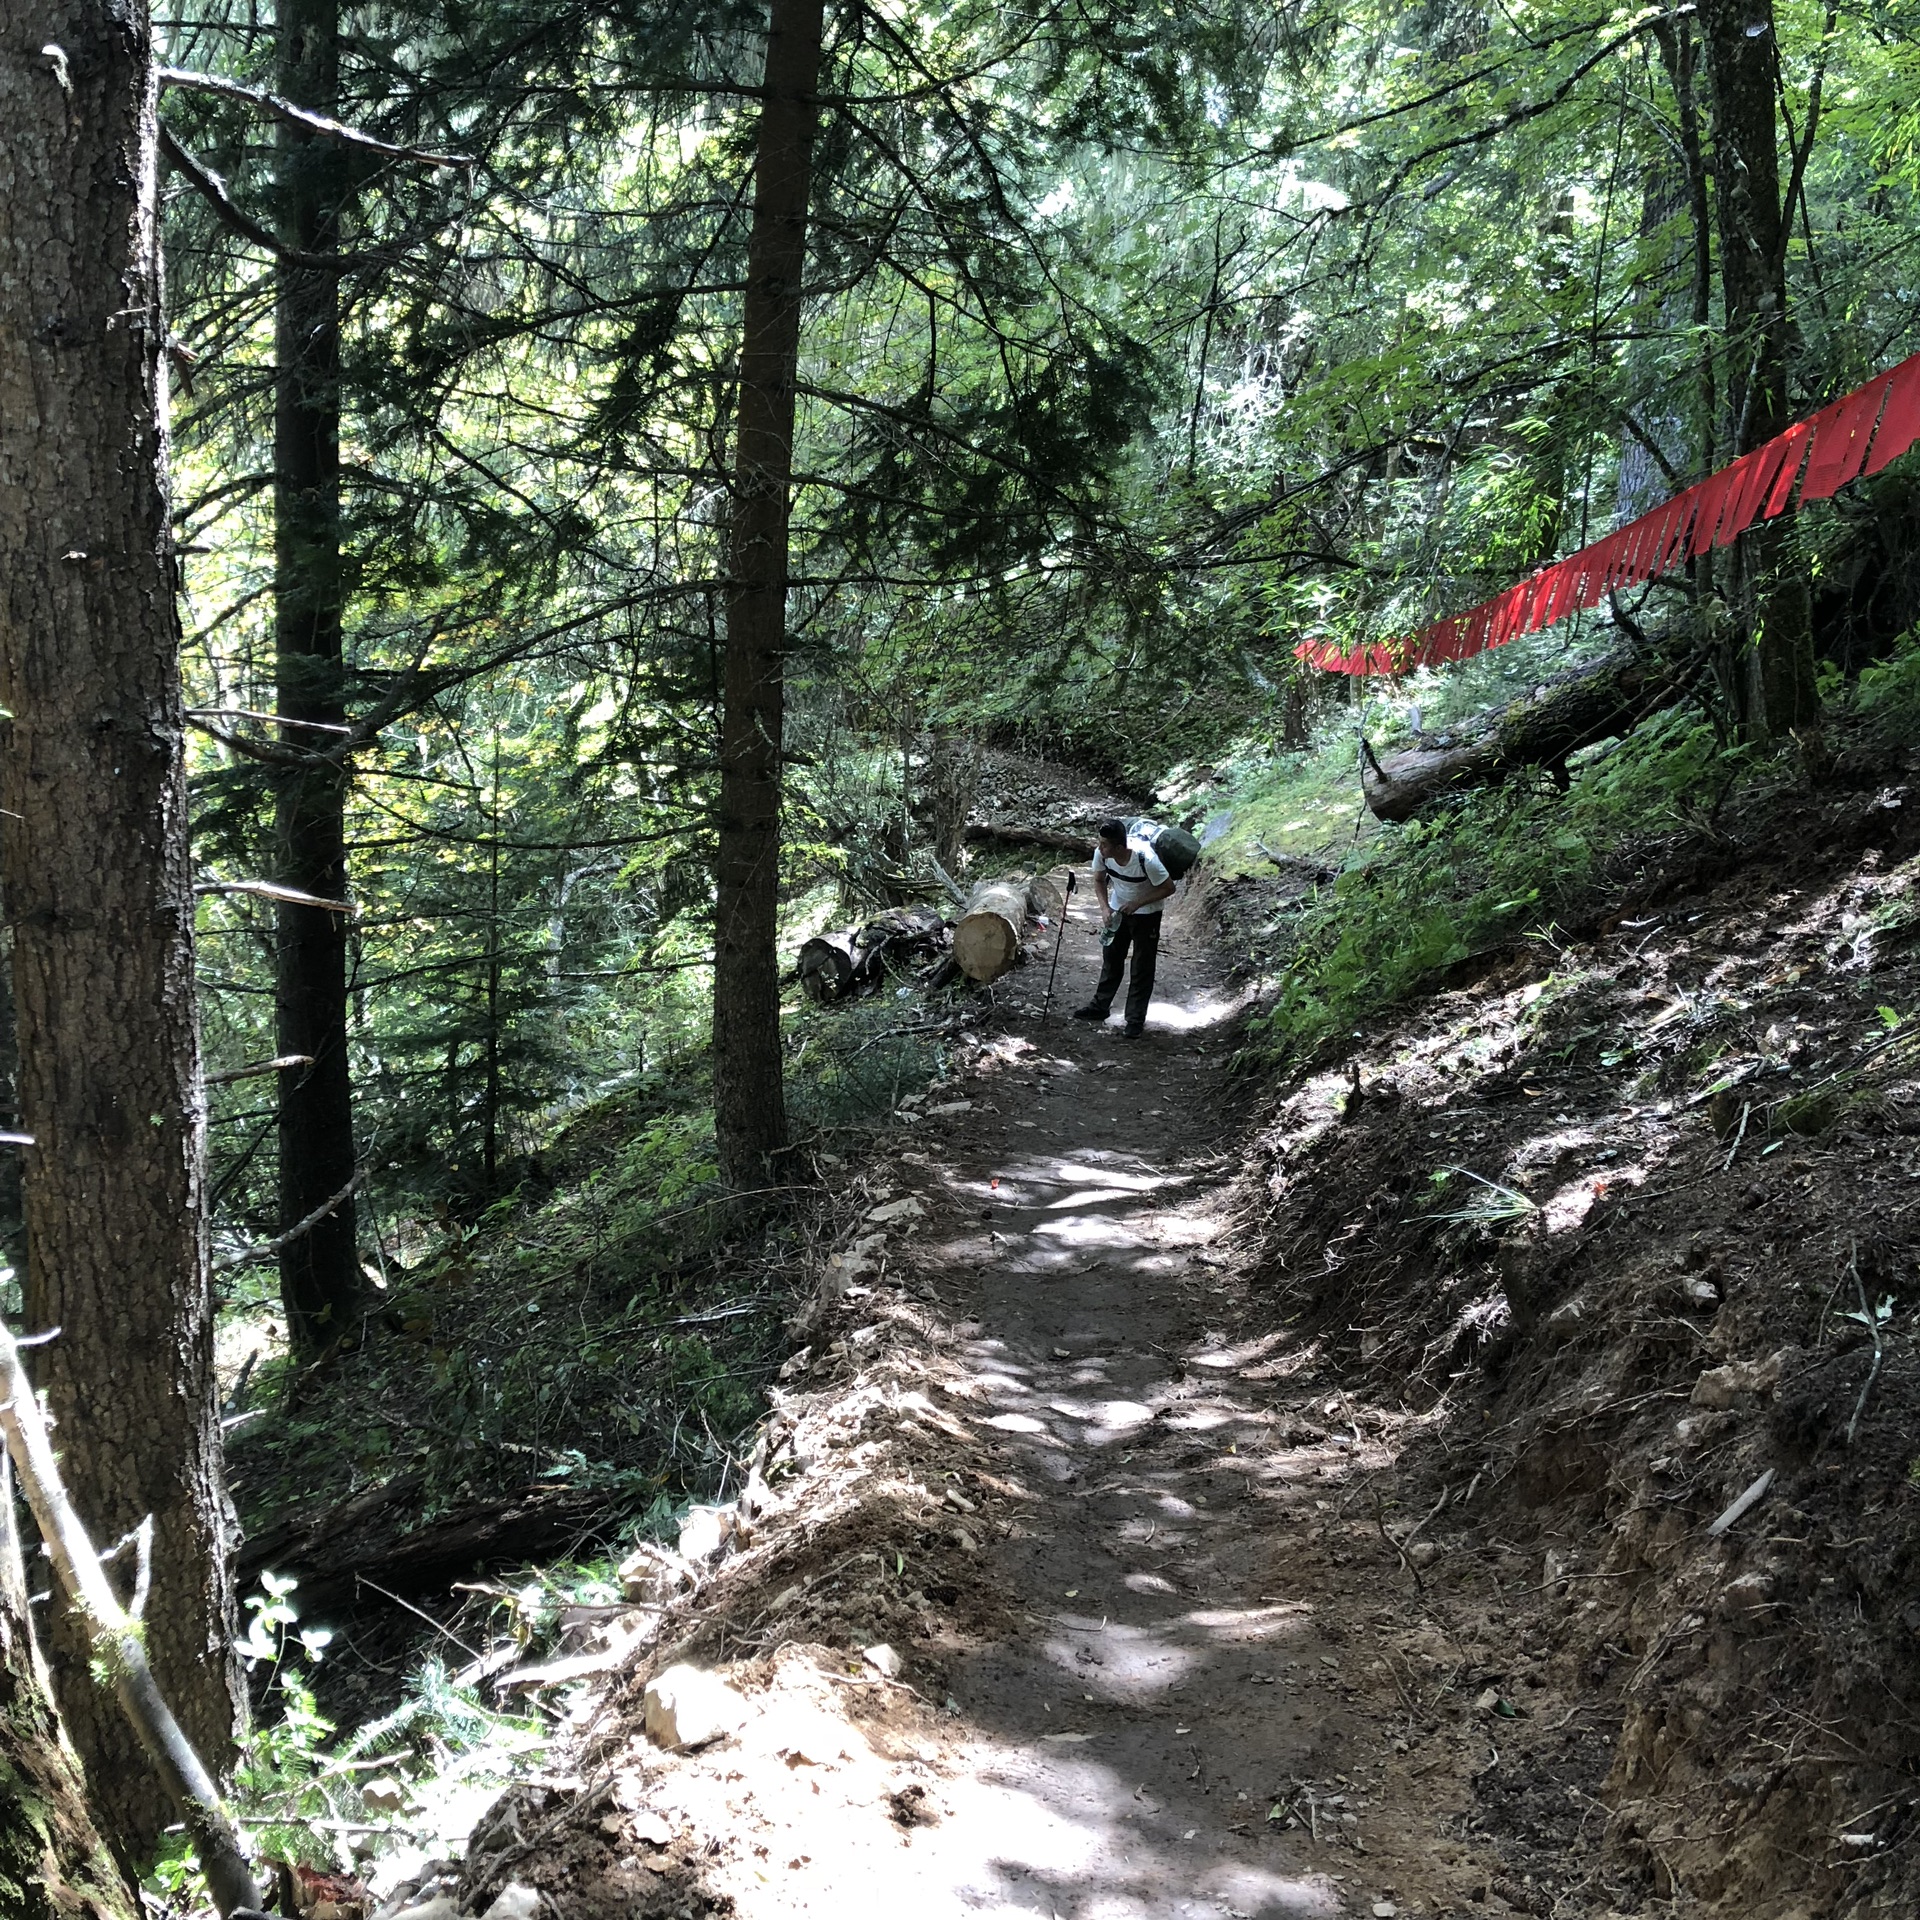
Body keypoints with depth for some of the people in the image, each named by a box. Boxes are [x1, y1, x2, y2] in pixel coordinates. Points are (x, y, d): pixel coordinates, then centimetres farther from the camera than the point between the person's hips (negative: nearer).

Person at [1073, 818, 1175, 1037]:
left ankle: (1136, 1019, 12)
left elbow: (1168, 888, -22)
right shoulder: (1101, 854, -23)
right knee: (1111, 959, 17)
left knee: (1142, 968, 3)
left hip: (1146, 914, -4)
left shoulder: (1146, 859, -36)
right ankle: (1100, 1005, 33)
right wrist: (1105, 908, -15)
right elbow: (1099, 880, -2)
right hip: (1117, 910, 4)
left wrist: (1138, 903, -27)